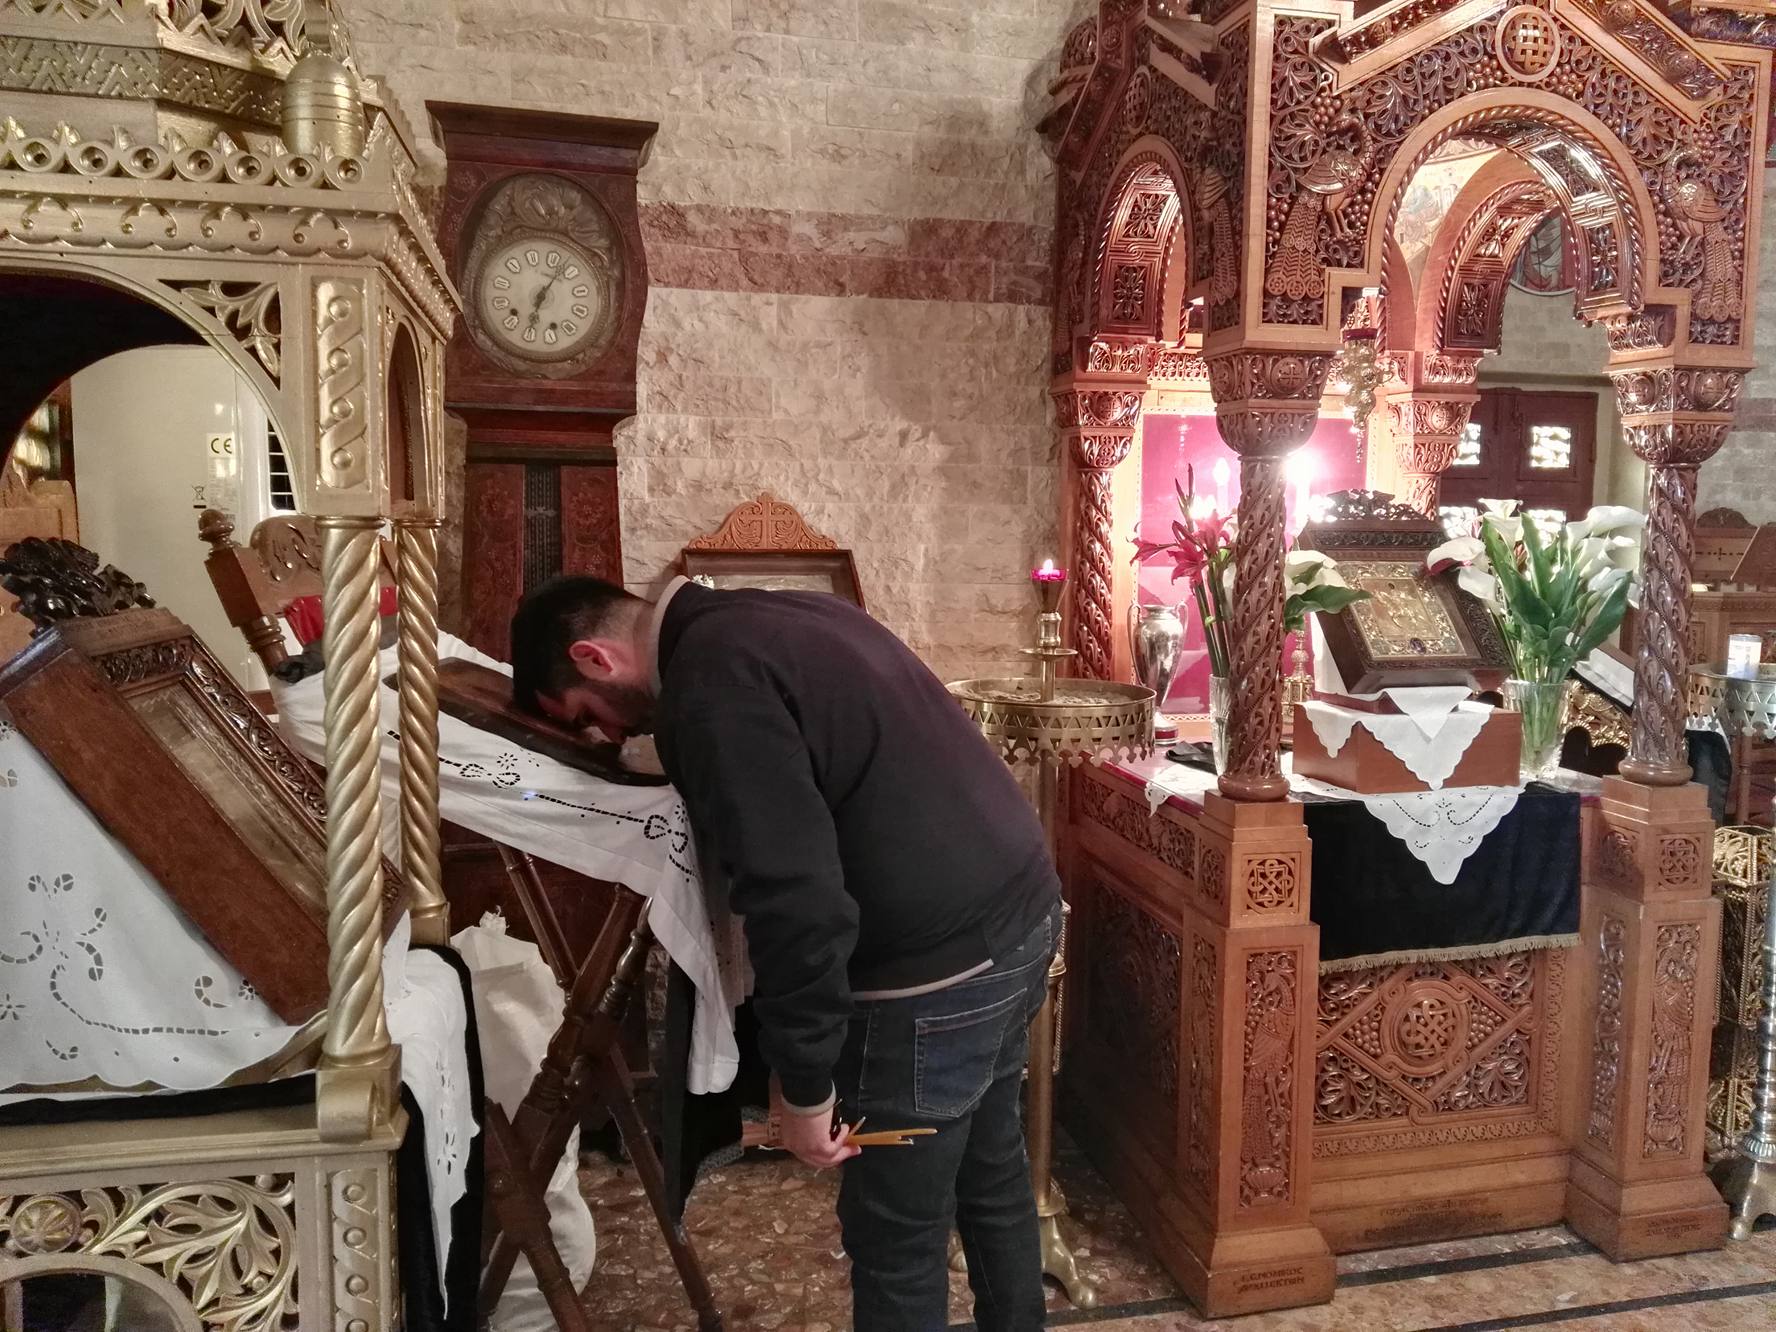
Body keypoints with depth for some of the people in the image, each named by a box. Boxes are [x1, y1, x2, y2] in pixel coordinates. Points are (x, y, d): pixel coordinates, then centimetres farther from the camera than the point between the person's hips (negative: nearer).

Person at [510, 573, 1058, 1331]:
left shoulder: (711, 686, -18)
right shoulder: (780, 617, 12)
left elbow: (796, 902, -25)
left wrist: (801, 1085, -13)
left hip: (939, 966, -10)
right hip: (1022, 907, 10)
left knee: (896, 1237, 10)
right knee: (992, 1176, 27)